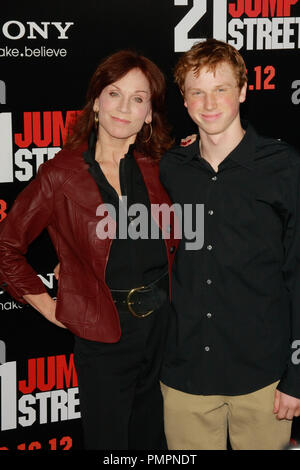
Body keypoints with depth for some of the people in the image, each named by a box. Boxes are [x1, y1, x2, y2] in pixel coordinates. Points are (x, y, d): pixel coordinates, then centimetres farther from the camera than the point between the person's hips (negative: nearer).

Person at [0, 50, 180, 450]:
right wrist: (51, 308, -4)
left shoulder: (158, 168, 1)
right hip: (103, 338, -3)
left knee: (154, 439, 18)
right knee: (108, 440, 11)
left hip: (164, 324, 3)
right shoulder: (62, 173, -10)